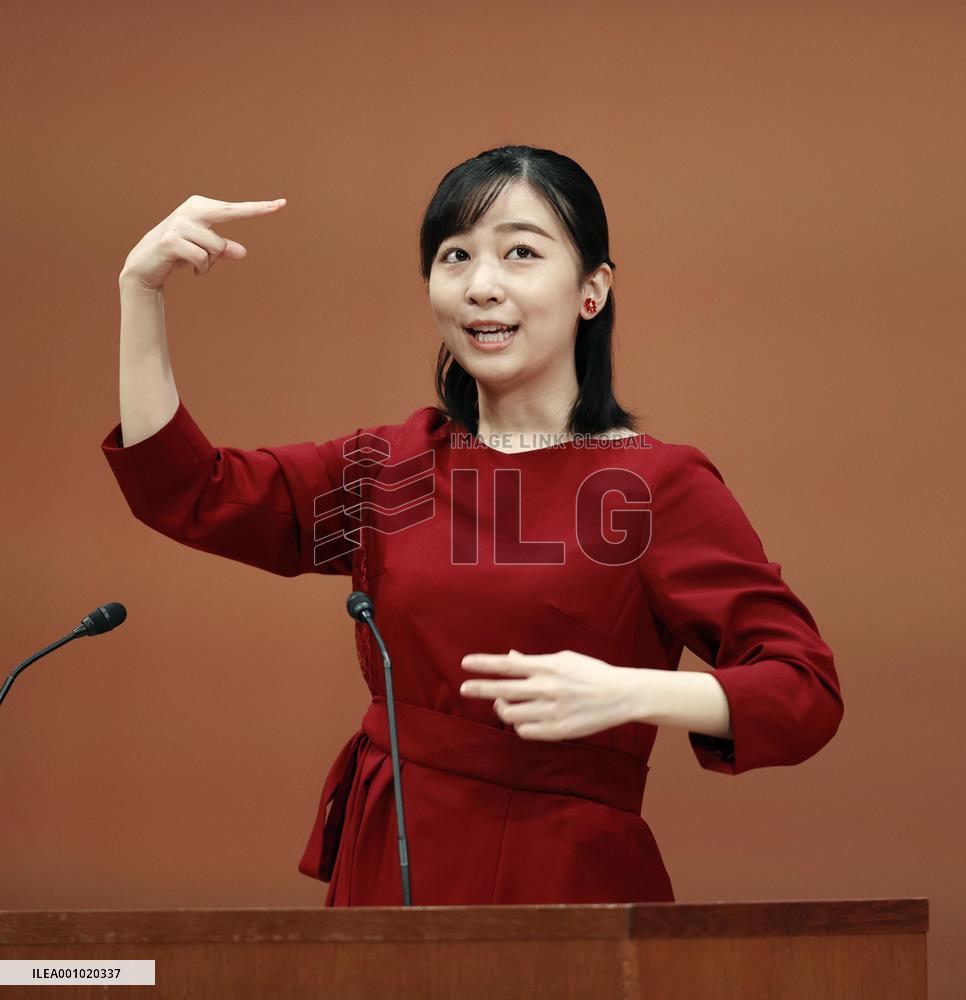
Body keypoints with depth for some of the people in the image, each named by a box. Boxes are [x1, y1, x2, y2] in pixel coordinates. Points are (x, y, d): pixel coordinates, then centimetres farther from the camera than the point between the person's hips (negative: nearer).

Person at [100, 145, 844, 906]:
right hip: (384, 872, 4)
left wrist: (626, 694, -27)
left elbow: (807, 692, -11)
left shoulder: (660, 485, -5)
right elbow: (187, 495, 7)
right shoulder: (391, 469, 11)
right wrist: (142, 292, 0)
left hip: (567, 891, -4)